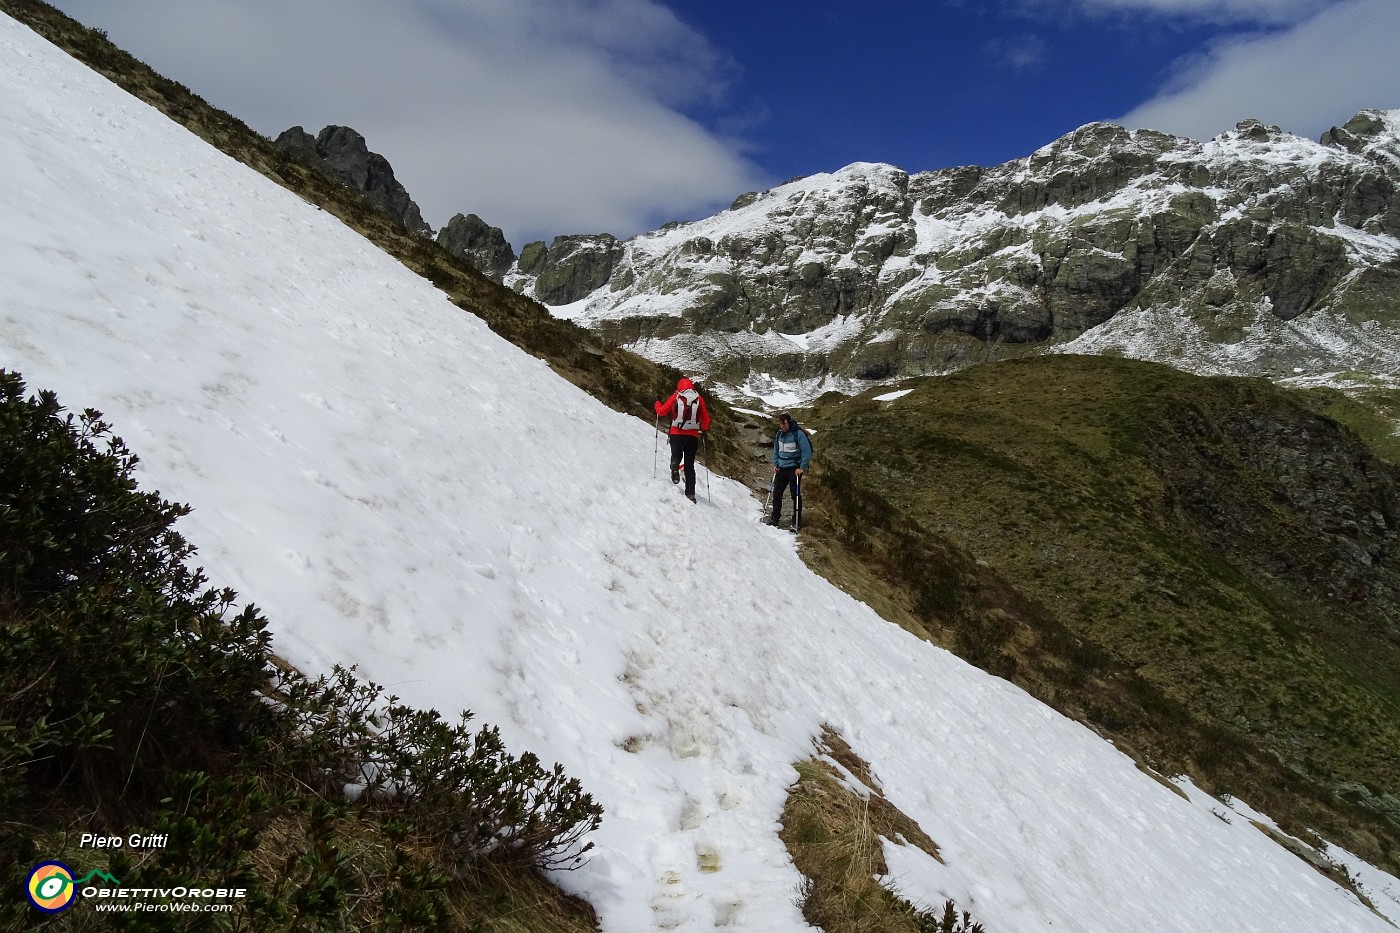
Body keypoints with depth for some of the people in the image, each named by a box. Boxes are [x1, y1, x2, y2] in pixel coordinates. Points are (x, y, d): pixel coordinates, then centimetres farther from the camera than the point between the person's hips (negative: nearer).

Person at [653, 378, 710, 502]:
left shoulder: (675, 397, 2)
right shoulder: (699, 399, 5)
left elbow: (662, 412, 8)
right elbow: (706, 419, 8)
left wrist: (657, 403, 28)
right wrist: (704, 429, 28)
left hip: (676, 434, -2)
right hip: (693, 436, 2)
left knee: (676, 455, 15)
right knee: (689, 465, 9)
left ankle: (675, 466, -23)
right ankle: (690, 493, 1)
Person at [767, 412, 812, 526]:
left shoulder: (798, 434, -13)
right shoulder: (779, 434, 7)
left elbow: (807, 452, -13)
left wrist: (802, 468, -15)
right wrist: (775, 464, 8)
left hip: (794, 469, -6)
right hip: (781, 469, 6)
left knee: (795, 495, 0)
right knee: (776, 493, 7)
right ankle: (775, 517, 18)